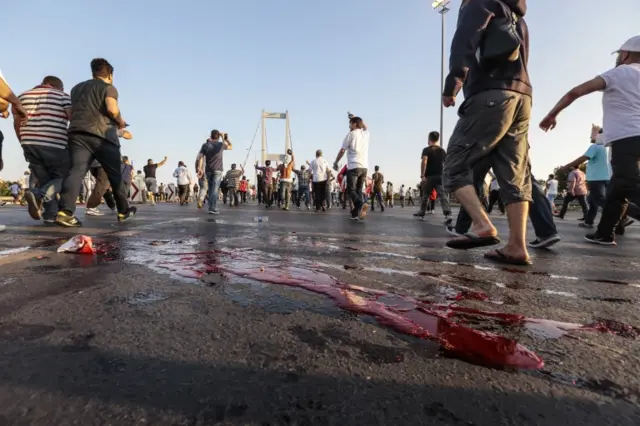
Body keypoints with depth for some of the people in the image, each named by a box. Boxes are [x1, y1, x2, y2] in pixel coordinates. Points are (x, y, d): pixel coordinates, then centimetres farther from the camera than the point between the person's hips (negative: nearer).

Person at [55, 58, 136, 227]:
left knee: (76, 171, -11)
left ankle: (65, 211, -30)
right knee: (115, 175, 7)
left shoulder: (77, 88, 27)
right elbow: (112, 109, -12)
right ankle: (124, 211, 17)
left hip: (77, 133, 5)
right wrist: (121, 121, 7)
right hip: (102, 135, -5)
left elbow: (72, 112, 31)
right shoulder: (108, 87, 7)